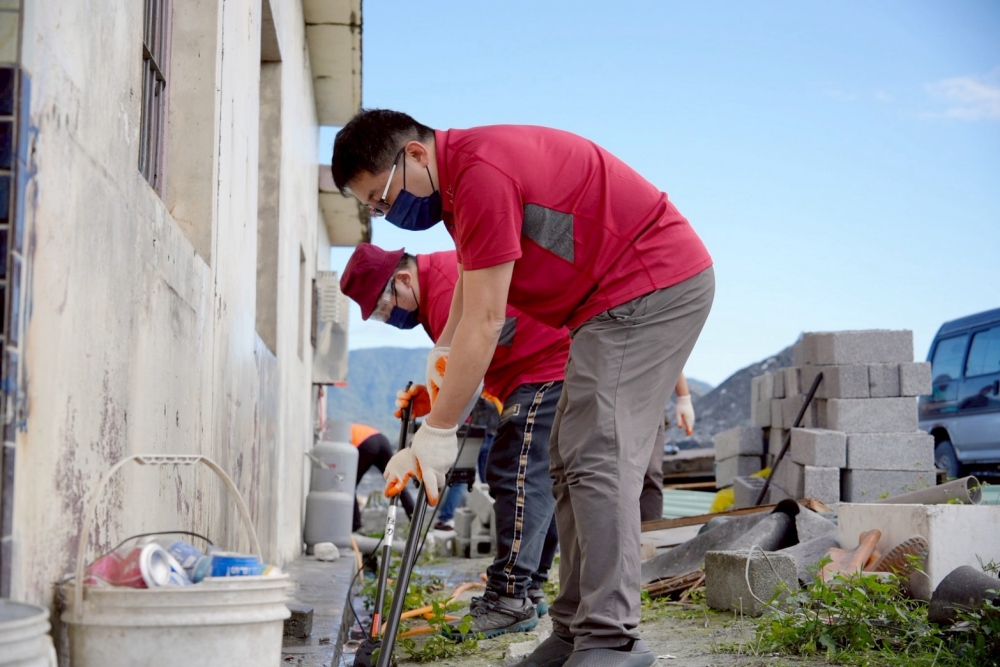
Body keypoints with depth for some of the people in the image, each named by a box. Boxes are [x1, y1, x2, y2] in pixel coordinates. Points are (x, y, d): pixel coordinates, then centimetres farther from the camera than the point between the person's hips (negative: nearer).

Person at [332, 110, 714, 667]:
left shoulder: (482, 173, -23)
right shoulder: (457, 177, 10)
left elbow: (486, 321, -23)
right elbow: (470, 292, 19)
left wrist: (436, 434, -18)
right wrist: (444, 347, -1)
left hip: (651, 286, -11)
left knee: (598, 456, -18)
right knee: (574, 461, 8)